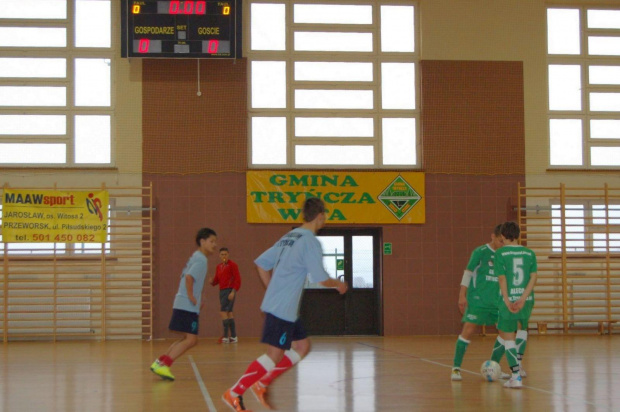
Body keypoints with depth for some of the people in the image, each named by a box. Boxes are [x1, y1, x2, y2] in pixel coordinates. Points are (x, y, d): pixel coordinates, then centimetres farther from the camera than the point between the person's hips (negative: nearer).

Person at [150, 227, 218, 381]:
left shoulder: (195, 257, 19)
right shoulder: (201, 259, -12)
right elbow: (189, 277, -26)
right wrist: (191, 297, -18)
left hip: (182, 304, 10)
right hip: (187, 306, -10)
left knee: (188, 339, 14)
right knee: (191, 339, -10)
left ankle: (160, 363, 11)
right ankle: (163, 364, -13)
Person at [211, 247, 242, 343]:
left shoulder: (232, 265, -6)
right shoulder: (218, 267, 15)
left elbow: (238, 279, -11)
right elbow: (217, 279, 18)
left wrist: (233, 292, -19)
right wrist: (212, 282, -6)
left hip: (230, 291, -8)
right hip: (222, 291, 8)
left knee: (223, 312, -14)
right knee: (229, 312, 9)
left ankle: (226, 336, -14)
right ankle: (233, 336, 12)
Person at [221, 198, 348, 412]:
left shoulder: (288, 237, 14)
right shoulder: (310, 242, -11)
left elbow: (261, 263, 17)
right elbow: (321, 279, -14)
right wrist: (338, 284, 6)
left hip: (275, 303, 9)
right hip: (283, 308, -9)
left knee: (302, 346, 15)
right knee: (275, 355, -7)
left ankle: (262, 384, 13)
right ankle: (234, 393, -5)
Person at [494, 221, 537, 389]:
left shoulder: (500, 253, -2)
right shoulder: (529, 253, 8)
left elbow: (502, 279, -10)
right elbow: (534, 276, -2)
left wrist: (507, 301, -12)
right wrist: (523, 298, -9)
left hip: (509, 299, -4)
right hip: (527, 299, 4)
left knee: (508, 336, 3)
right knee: (522, 328, 30)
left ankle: (516, 376, -6)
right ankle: (518, 365, 33)